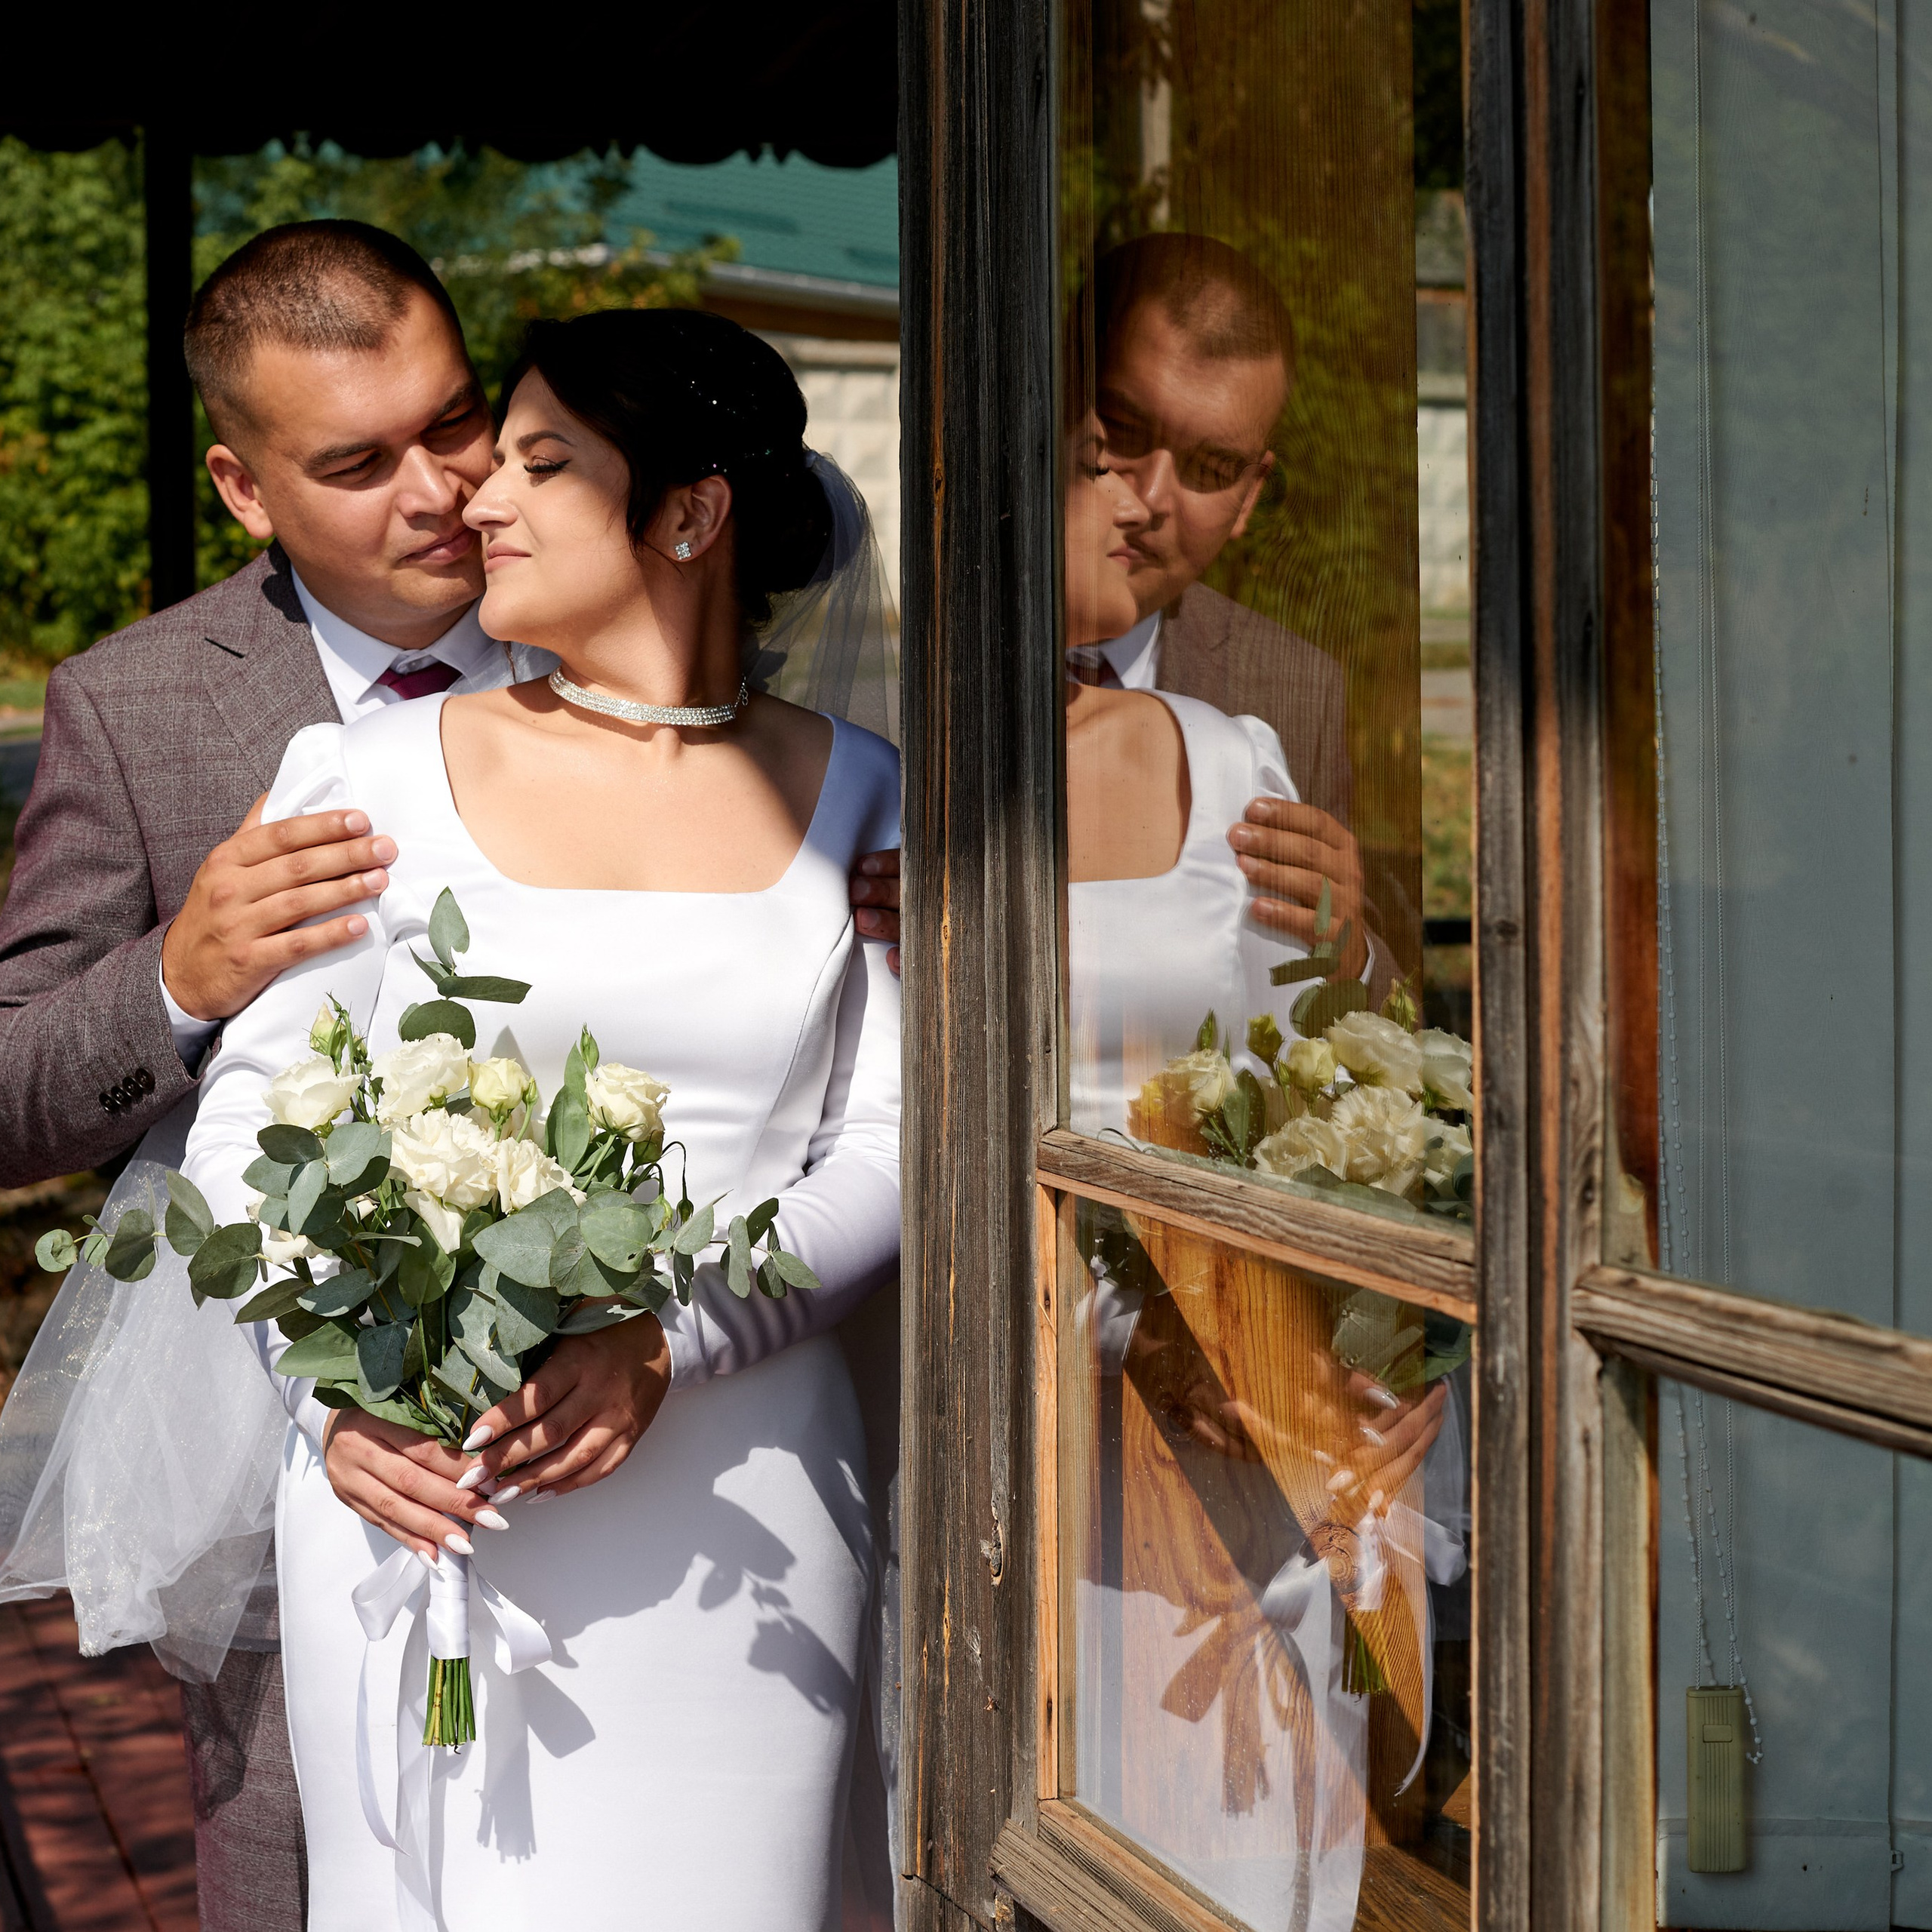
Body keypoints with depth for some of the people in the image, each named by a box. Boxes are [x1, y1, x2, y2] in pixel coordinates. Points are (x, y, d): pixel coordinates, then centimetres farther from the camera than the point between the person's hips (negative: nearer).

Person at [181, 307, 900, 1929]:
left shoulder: (856, 800, 5)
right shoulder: (382, 777, 3)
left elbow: (893, 1150, 0)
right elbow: (247, 1121, 3)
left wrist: (662, 1350, -15)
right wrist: (338, 1387, -13)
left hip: (732, 1519, 1)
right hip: (419, 1492, 0)